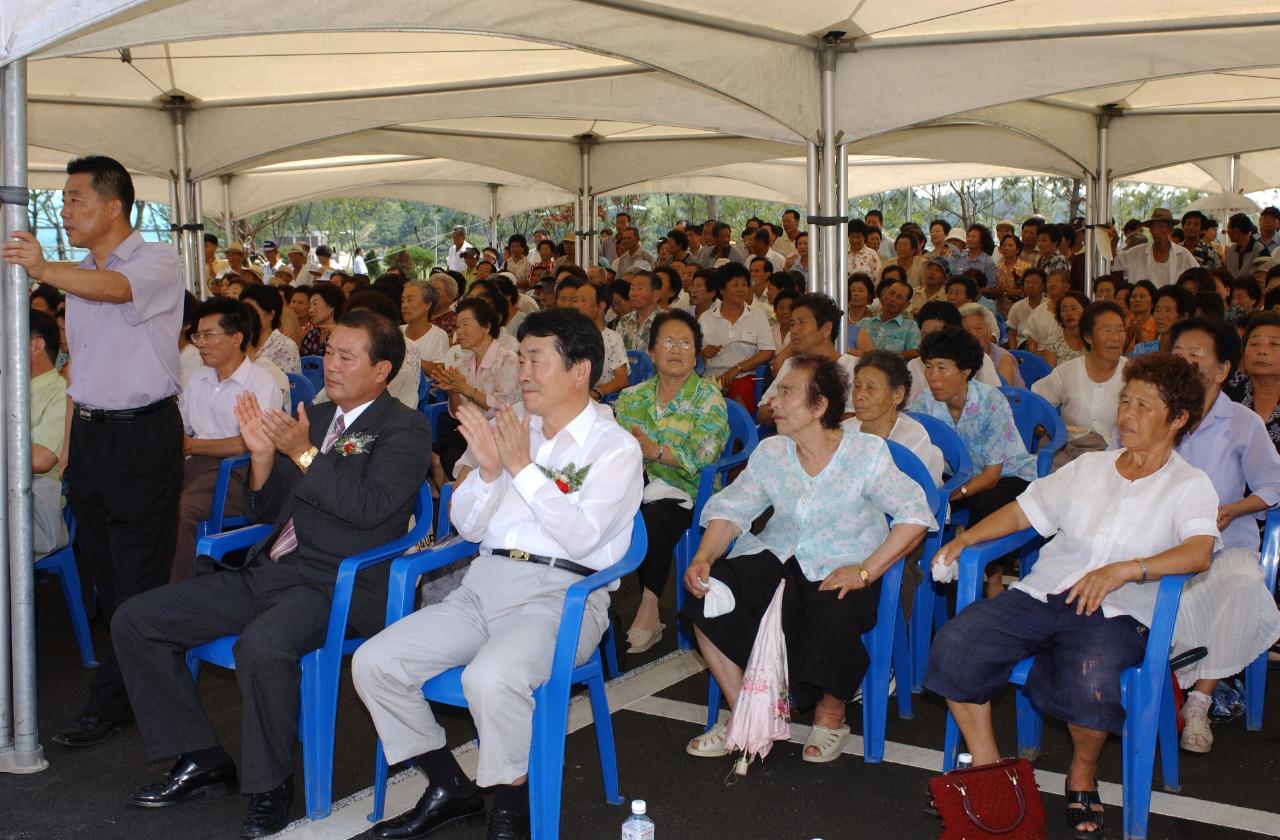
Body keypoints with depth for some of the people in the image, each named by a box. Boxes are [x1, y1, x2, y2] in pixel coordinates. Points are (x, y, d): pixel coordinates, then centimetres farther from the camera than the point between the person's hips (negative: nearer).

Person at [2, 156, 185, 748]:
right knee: (101, 570, 10)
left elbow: (115, 289, -32)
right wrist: (68, 445, 13)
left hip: (142, 435, -8)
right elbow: (79, 366, 18)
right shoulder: (79, 275, 16)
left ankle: (110, 702, 3)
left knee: (137, 579, -2)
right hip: (89, 433, 8)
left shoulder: (157, 262, -8)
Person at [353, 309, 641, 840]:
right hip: (485, 583, 6)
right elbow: (467, 526, 15)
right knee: (374, 662, -9)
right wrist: (488, 469, -2)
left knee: (490, 677, -35)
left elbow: (580, 536, -14)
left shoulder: (616, 448, 0)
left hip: (560, 594, -6)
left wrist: (524, 467, -11)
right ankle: (450, 789, 9)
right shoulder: (513, 429, 15)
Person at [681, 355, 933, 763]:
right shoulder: (770, 453, 3)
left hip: (841, 570, -4)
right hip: (780, 561, 4)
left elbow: (915, 515, -13)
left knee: (833, 618, -37)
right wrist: (703, 558, -14)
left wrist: (866, 572, -21)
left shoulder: (866, 453, -10)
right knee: (708, 590, -21)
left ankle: (830, 715, -1)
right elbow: (730, 510, 5)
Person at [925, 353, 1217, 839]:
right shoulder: (1088, 467, 21)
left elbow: (1199, 552, -13)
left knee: (1090, 681, -36)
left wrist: (1124, 570, -29)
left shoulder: (1190, 486, 5)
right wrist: (963, 539, 6)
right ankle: (986, 768, -4)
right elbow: (1024, 510, 22)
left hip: (1115, 613, -4)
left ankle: (1083, 776, -3)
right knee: (954, 645, -20)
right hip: (1042, 594, 4)